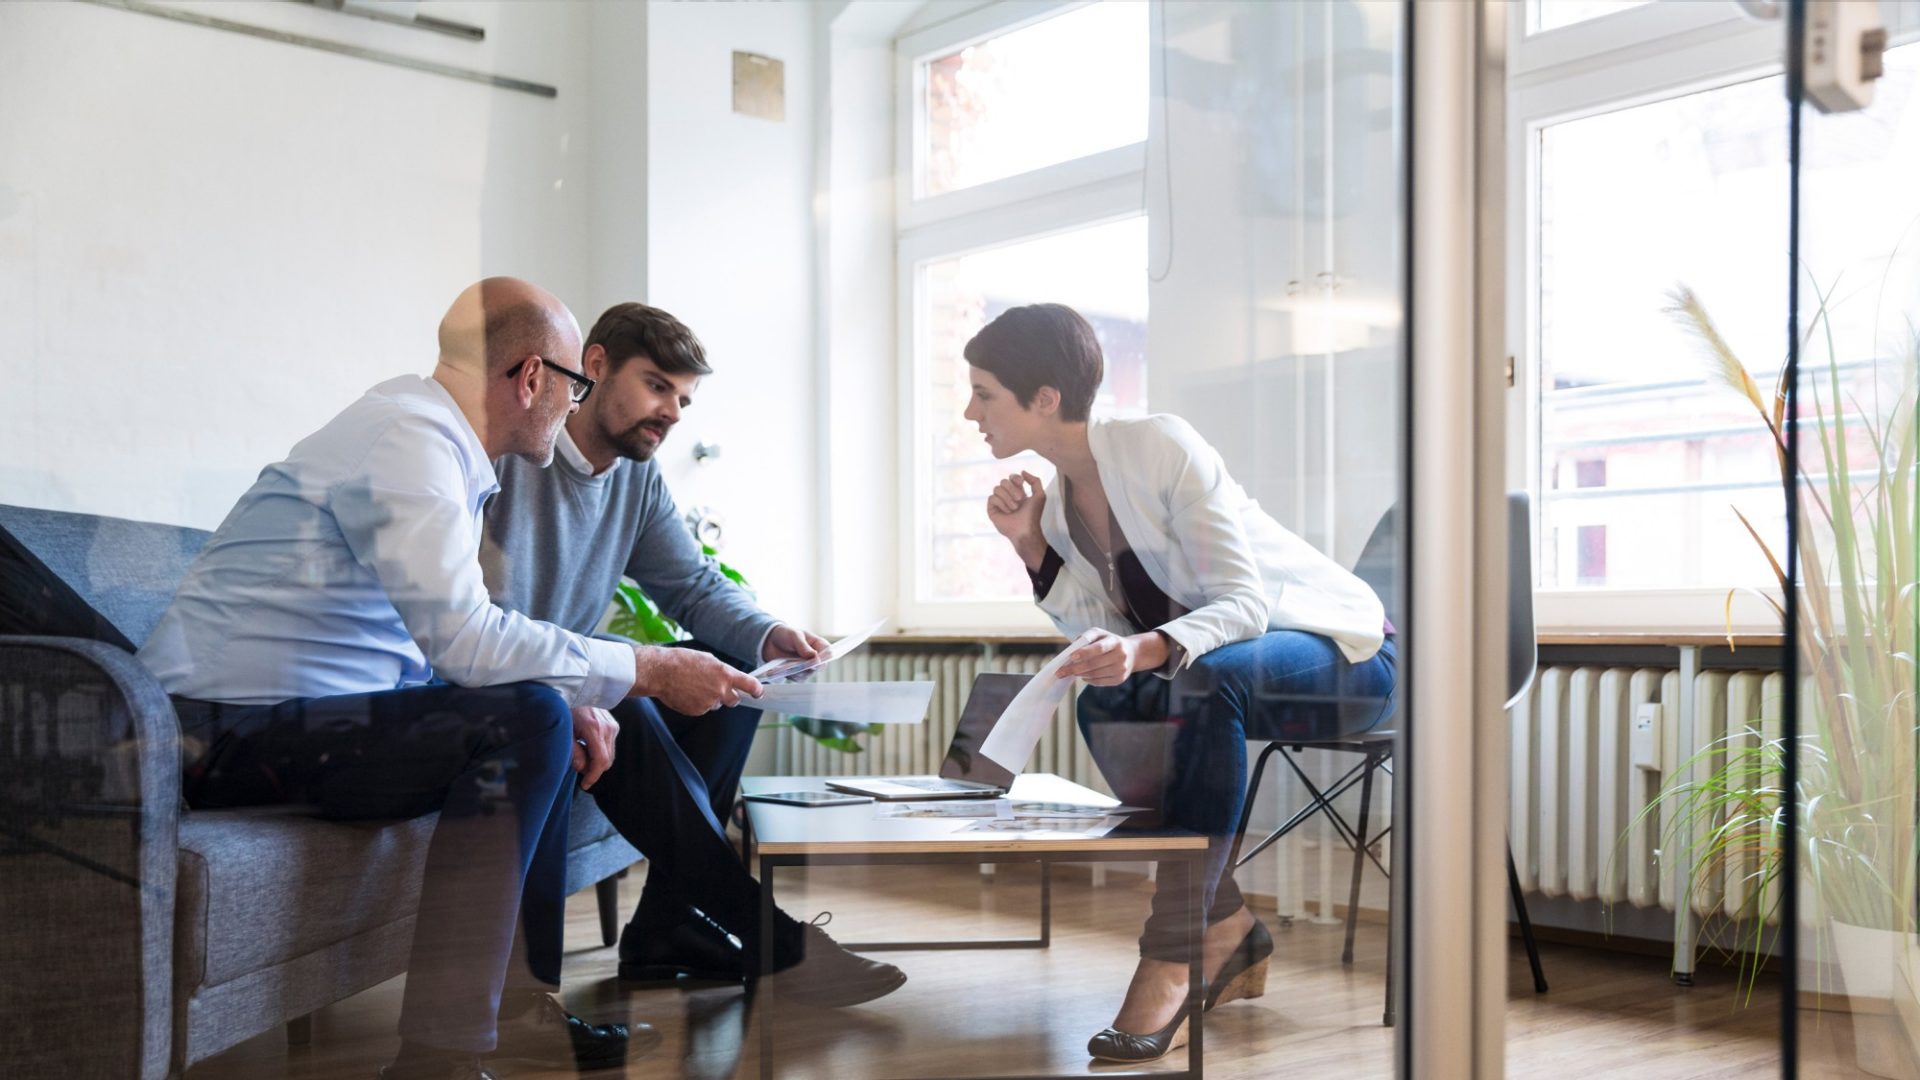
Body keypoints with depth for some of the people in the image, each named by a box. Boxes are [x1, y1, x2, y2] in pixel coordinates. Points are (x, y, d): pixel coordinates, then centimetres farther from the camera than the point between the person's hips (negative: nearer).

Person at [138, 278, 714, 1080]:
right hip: (231, 729, -11)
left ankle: (519, 1003, 13)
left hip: (279, 713, 11)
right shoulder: (405, 440, -17)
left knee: (549, 716, 12)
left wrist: (572, 703, 2)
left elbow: (454, 638, 18)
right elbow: (462, 637, -28)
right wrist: (639, 671, -19)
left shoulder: (424, 430, 15)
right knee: (524, 717, -22)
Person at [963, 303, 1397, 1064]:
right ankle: (1225, 929, -6)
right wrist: (1033, 547, -14)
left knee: (1206, 678, -35)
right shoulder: (1060, 497, 0)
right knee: (1106, 706, -15)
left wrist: (1148, 650, -46)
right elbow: (1106, 642, -6)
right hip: (1220, 663, 8)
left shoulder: (1161, 446, -23)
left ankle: (1172, 956, -29)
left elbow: (1244, 604, -29)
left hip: (1346, 654, -8)